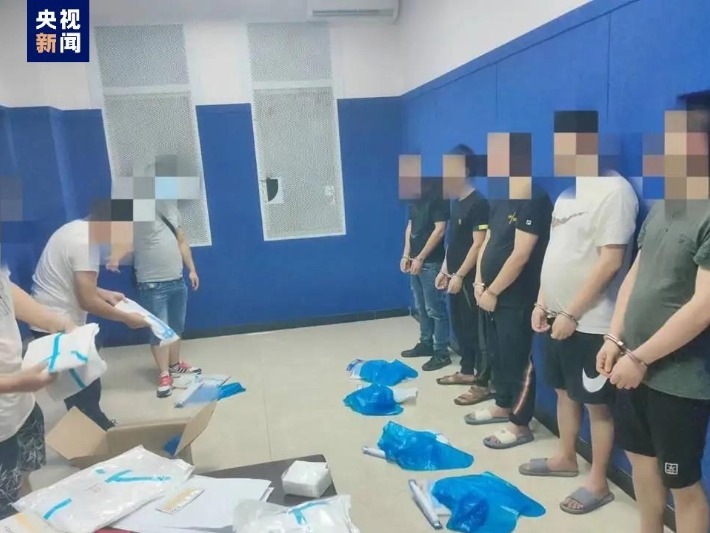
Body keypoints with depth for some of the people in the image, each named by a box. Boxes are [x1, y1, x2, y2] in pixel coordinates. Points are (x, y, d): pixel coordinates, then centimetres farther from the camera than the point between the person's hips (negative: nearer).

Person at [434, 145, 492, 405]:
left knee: (475, 330, -1)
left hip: (469, 278, -9)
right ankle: (466, 372, 31)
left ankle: (482, 384, 9)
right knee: (459, 326, 17)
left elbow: (478, 244, -19)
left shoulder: (478, 203, -16)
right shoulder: (456, 202, 11)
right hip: (455, 276, 9)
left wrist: (459, 275, -19)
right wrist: (444, 270, 15)